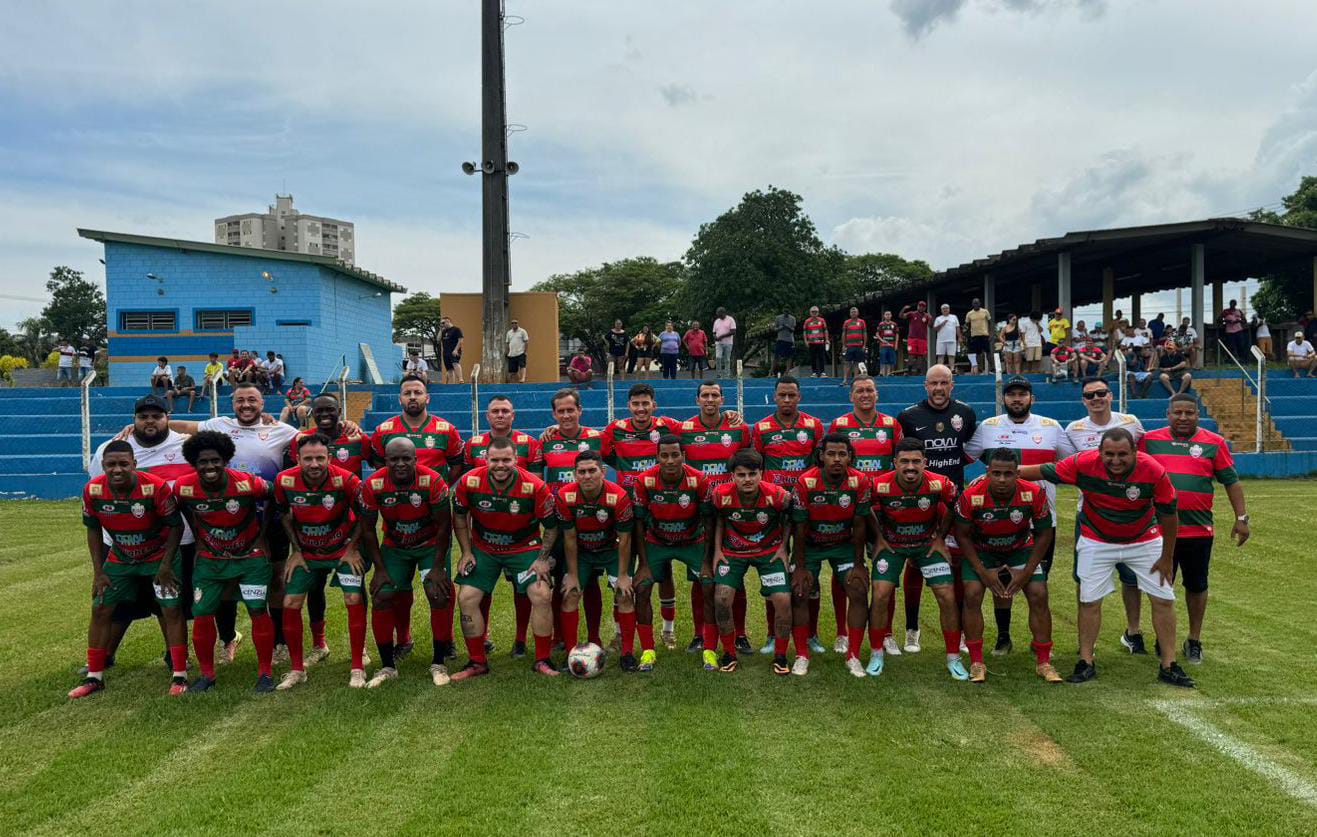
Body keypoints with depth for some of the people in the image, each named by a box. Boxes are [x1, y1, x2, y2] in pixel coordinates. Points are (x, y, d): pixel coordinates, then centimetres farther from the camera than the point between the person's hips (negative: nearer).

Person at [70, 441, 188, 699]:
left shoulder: (156, 487, -28)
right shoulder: (92, 490, -17)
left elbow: (175, 526, -16)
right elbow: (93, 530, -1)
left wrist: (166, 565, -17)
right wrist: (99, 572, -2)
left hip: (159, 555, -4)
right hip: (120, 559, 4)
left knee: (171, 610, -9)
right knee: (100, 610, 4)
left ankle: (179, 675, 1)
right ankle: (94, 677, 19)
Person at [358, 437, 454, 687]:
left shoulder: (432, 481, -26)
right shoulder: (372, 485, -19)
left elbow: (444, 526, -16)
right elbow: (368, 529, -6)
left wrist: (438, 567, -14)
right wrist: (379, 569, -7)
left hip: (431, 544, -2)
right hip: (394, 546, 2)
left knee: (440, 596, -15)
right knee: (380, 598, -7)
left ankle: (438, 663, 2)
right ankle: (387, 666, 9)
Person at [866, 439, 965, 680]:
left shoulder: (940, 485, -24)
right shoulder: (880, 485, -25)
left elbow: (952, 508, -2)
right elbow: (869, 512, -2)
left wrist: (940, 538, 1)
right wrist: (878, 539, -2)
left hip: (928, 543, 1)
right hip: (891, 543, 0)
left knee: (947, 596, -6)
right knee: (880, 594, -11)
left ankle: (953, 657, 12)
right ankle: (876, 654, 8)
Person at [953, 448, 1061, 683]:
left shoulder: (1034, 493, -27)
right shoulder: (971, 496, -30)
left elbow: (1044, 534, -11)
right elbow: (962, 535, -14)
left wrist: (1027, 572, -14)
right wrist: (982, 571, -18)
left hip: (1021, 548, 1)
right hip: (980, 549, -1)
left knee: (1039, 595, -9)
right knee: (972, 594, -17)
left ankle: (1043, 662, 7)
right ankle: (976, 662, -5)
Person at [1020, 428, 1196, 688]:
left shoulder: (1154, 471, -26)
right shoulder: (1084, 464, -27)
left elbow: (1169, 514, -13)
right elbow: (1044, 471, -14)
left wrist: (1167, 558, -6)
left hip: (1144, 540, 0)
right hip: (1097, 541, 0)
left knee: (1164, 600, 2)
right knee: (1089, 600, 1)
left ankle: (1168, 666, 16)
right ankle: (1086, 663, 15)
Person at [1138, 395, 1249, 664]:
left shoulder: (1214, 443, 2)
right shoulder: (1150, 440, 2)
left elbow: (1231, 481, 4)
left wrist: (1241, 517, -1)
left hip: (1199, 530, 0)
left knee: (1197, 586, 10)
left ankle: (1194, 640, 25)